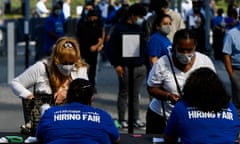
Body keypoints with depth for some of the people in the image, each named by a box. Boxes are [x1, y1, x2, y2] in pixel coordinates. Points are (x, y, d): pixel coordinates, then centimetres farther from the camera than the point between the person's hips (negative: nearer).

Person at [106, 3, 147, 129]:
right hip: (126, 67, -5)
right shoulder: (120, 28, -4)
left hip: (140, 67, 5)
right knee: (123, 94, 2)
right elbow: (110, 48, -6)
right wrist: (116, 64, -10)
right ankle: (122, 119, 8)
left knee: (136, 94, 9)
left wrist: (145, 63, 12)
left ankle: (136, 119, 13)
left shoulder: (139, 29, 13)